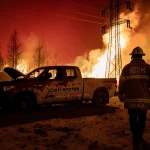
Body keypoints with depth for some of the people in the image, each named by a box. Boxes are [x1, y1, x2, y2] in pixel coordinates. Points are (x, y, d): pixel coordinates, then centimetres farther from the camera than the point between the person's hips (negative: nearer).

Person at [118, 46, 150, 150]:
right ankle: (138, 139, 25)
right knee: (142, 119, 15)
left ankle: (137, 141, 11)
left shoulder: (127, 67, 0)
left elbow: (122, 83, -1)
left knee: (133, 119, 9)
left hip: (131, 99, 0)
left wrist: (121, 95, 12)